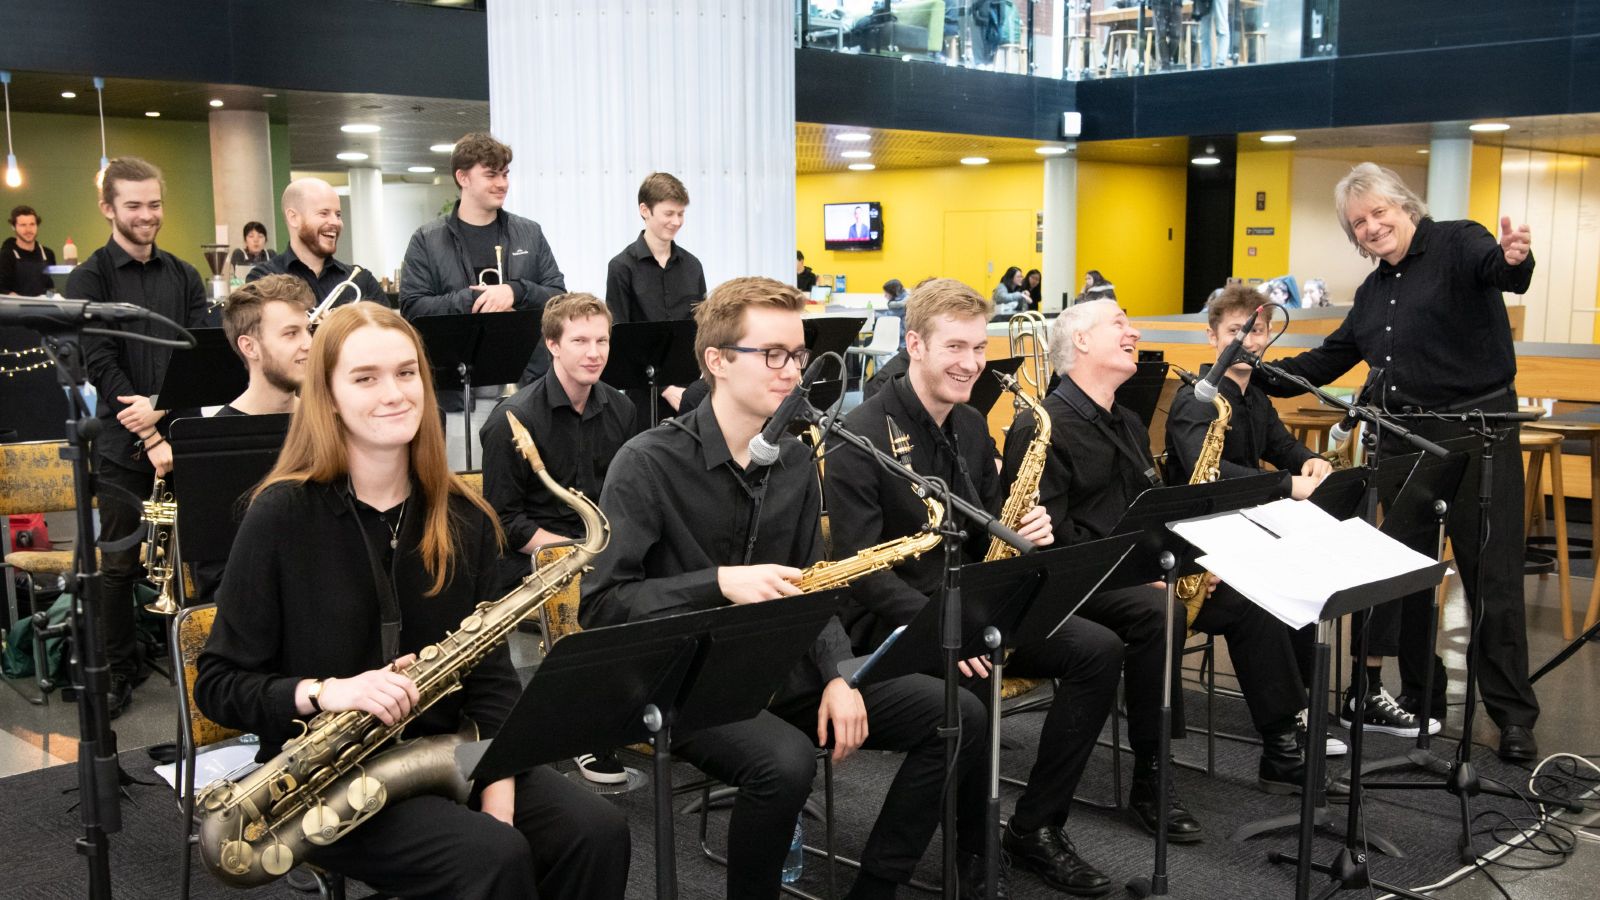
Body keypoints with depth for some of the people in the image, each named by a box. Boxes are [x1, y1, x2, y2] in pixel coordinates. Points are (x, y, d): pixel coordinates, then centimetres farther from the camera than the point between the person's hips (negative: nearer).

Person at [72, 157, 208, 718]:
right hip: (124, 445, -3)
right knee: (119, 563, 5)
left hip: (183, 433, 3)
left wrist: (163, 408, -17)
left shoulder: (184, 277, 9)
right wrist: (151, 440, -16)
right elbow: (101, 365, -10)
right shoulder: (90, 279, -2)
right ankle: (120, 671, 18)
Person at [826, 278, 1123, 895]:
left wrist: (1024, 531, -9)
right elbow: (861, 567, -20)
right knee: (967, 684, -36)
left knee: (1099, 650, -8)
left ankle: (1037, 828, 1)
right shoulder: (862, 437, -14)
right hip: (892, 618, -7)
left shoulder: (971, 427, 10)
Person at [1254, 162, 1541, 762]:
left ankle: (1515, 716, 3)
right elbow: (1327, 362, 20)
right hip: (1402, 438, 7)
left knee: (1491, 574, -4)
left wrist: (1514, 260, -50)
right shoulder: (1373, 292, 16)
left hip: (1477, 429, -7)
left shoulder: (1457, 244, -5)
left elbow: (1493, 266, -27)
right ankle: (1419, 694, 24)